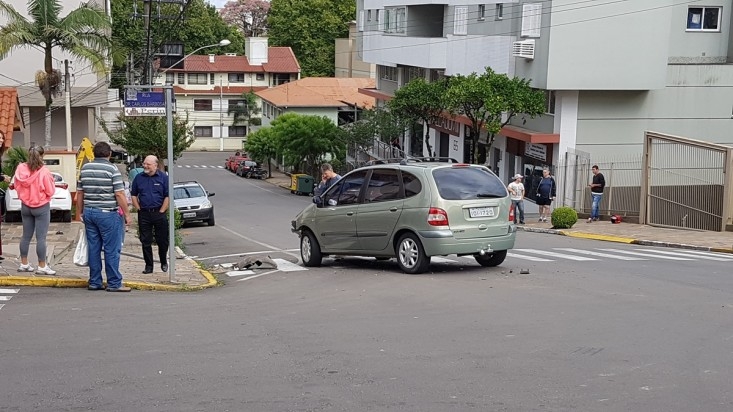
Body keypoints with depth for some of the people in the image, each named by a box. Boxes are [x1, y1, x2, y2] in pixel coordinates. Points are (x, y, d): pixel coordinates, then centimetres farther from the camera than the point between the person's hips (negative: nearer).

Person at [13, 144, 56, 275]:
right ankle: (42, 267, 4)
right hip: (41, 207, -5)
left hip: (25, 206, 5)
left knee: (26, 236, 15)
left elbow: (17, 187, 5)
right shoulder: (44, 171, -20)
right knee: (41, 238, 0)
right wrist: (51, 180, 4)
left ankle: (24, 264, 23)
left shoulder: (21, 169, -5)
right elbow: (50, 191, -13)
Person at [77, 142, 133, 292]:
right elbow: (119, 194, -13)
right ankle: (114, 283, 1)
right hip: (108, 213, -6)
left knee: (93, 249, 10)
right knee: (112, 250, -1)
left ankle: (94, 282, 13)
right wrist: (127, 214, -6)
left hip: (89, 212, 6)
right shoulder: (112, 169, -9)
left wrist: (81, 212, 23)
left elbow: (79, 193, 13)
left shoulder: (85, 168, 9)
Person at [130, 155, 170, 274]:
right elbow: (133, 195, 13)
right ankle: (148, 266, 11)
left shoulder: (163, 177, -1)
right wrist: (139, 209, 3)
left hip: (159, 213, -2)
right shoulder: (139, 178, 7)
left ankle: (164, 263, 23)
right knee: (145, 241, 3)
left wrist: (161, 211, -7)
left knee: (162, 240, 4)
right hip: (143, 214, 2)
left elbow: (168, 196, -3)